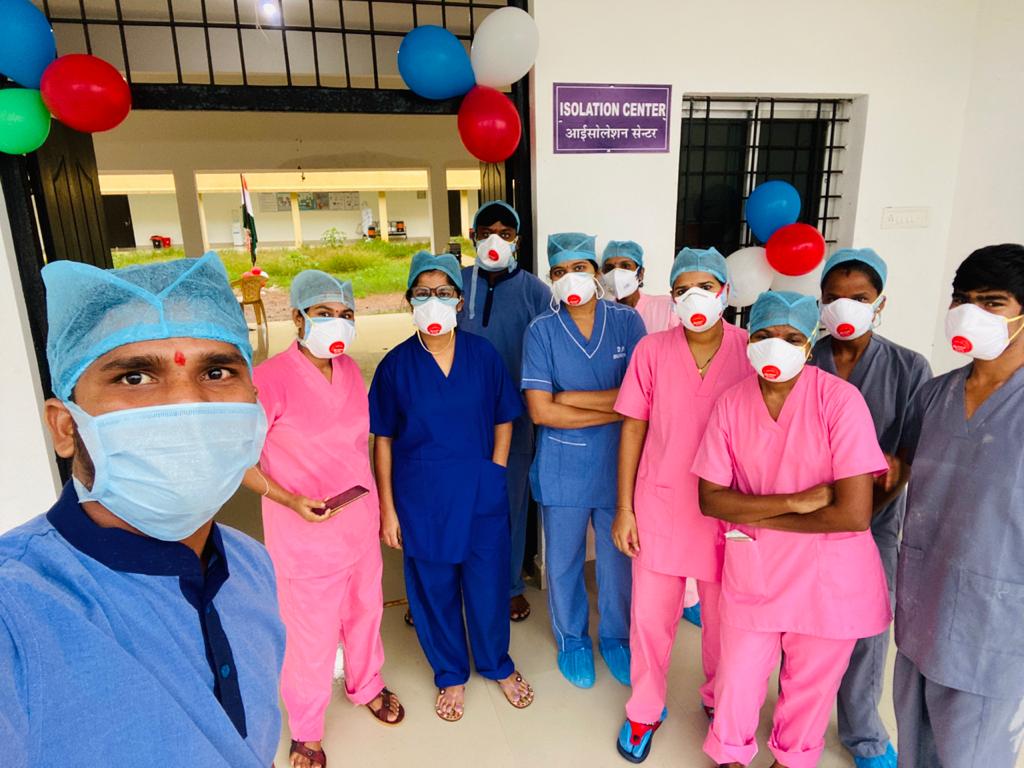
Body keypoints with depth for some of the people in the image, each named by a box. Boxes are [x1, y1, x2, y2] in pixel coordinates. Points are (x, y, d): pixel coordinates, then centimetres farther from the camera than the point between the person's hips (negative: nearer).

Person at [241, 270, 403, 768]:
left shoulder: (349, 369, 1)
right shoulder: (271, 378, -19)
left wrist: (376, 501, 13)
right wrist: (288, 499, -22)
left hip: (361, 519, 6)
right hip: (305, 532, -6)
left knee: (364, 610, 23)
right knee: (313, 635, 10)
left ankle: (365, 684, 52)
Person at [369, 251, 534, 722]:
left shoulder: (483, 354, -4)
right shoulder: (396, 364, -7)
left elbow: (504, 419, 5)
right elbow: (382, 440, -2)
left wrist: (494, 472, -3)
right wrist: (387, 508, -3)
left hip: (481, 494, 1)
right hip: (422, 498, 0)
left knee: (488, 583, 14)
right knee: (434, 588, 14)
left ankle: (497, 664, 43)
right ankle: (451, 675, 41)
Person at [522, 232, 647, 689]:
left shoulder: (627, 322, -4)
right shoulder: (541, 331, -7)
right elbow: (540, 411, -14)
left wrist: (570, 398, -17)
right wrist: (615, 410, -15)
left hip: (618, 463, 1)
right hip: (563, 467, 0)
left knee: (618, 558, 17)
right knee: (563, 562, 15)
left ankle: (616, 637, 43)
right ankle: (572, 639, 42)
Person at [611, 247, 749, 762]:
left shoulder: (753, 352, -8)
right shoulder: (651, 350, -6)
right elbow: (633, 429, -2)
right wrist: (624, 508, -2)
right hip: (659, 508, 0)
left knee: (723, 618, 18)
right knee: (650, 617, 13)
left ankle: (718, 699, 47)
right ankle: (644, 712, 38)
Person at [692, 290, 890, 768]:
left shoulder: (839, 399, -18)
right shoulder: (731, 403, -8)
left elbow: (854, 513, -22)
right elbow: (710, 498, -7)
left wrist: (756, 515, -15)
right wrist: (790, 502, -20)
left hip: (829, 579, -2)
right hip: (752, 571, 2)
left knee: (810, 688, 20)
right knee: (738, 679, 16)